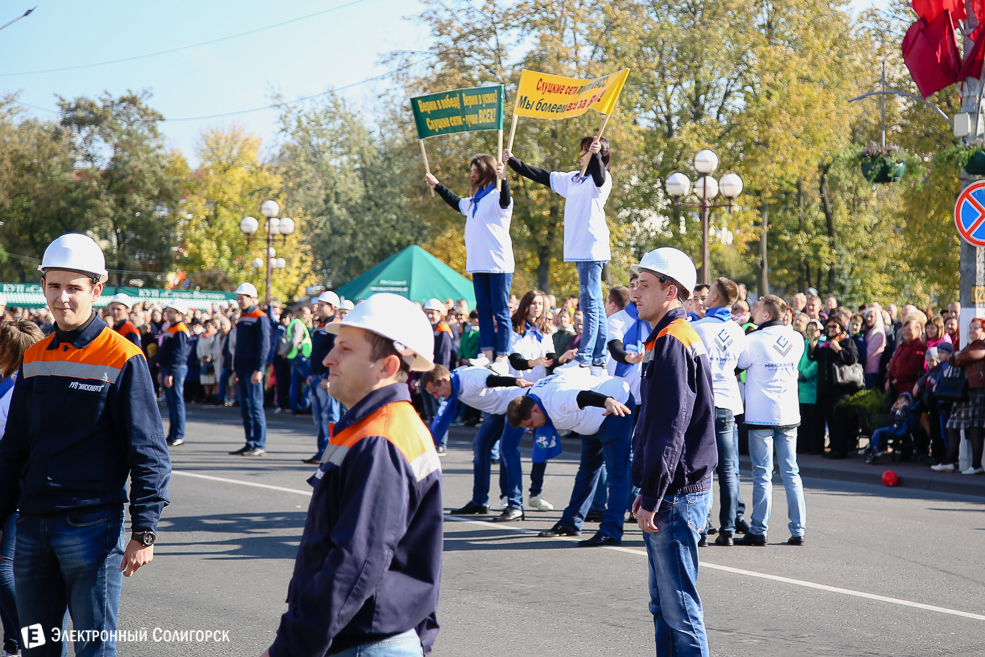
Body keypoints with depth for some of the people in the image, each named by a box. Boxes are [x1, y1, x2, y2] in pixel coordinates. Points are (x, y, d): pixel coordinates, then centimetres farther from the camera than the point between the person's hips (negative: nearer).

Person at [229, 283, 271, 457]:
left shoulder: (260, 318, -10)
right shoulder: (242, 317, 17)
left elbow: (264, 346, -15)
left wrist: (258, 370, -19)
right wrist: (236, 370, 19)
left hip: (253, 370, -9)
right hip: (242, 370, 9)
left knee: (256, 406, -7)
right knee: (245, 408, 9)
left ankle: (260, 445, -4)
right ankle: (250, 443, 14)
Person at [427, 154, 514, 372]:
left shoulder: (495, 196, -7)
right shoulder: (474, 200, 18)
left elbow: (505, 201, -31)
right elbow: (457, 204, 38)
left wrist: (503, 180, -47)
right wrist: (438, 187, 44)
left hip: (498, 264, -8)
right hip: (479, 264, 8)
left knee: (500, 311, -7)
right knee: (483, 310, 8)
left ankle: (502, 358, -9)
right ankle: (487, 353, 10)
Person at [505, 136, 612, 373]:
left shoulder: (602, 178, -5)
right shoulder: (573, 179, 20)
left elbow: (599, 177, -30)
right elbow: (541, 176, 27)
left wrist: (595, 155, -47)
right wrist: (513, 162, 30)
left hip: (592, 249, -9)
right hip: (580, 250, 9)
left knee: (590, 304, -11)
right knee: (594, 305, 10)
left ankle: (585, 359, -14)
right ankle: (599, 360, 12)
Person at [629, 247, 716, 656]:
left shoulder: (672, 343, -16)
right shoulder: (679, 337, 17)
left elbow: (669, 431, -22)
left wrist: (651, 498, -19)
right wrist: (648, 493, 20)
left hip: (676, 497, -11)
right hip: (673, 493, 11)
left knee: (679, 606, -6)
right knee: (663, 603, 17)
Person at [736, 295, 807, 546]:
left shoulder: (754, 340, -11)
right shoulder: (796, 339, 3)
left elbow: (738, 364, 0)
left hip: (761, 415, -4)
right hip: (789, 414, 4)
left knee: (762, 474, 0)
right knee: (791, 473, 8)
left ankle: (758, 531, 2)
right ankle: (798, 530, 7)